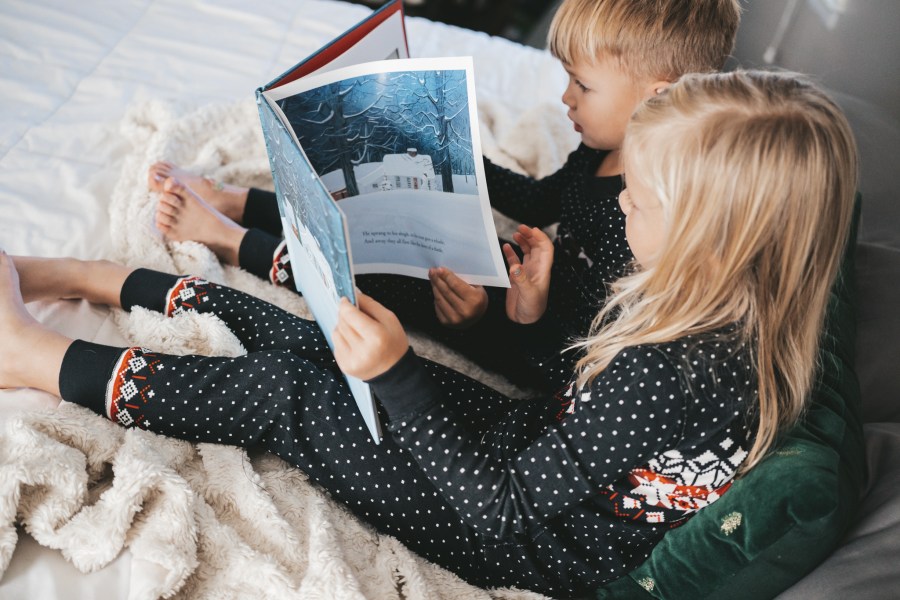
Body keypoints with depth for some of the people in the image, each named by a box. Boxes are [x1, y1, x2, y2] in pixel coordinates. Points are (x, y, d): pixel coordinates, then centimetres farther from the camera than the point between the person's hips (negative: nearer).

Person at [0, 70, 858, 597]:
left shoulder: (675, 376, -35)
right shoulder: (716, 308, -6)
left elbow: (508, 505, -30)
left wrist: (398, 376, -36)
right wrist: (535, 317, -5)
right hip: (541, 465, 8)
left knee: (283, 393, -12)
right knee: (304, 340, 5)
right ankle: (85, 276, 21)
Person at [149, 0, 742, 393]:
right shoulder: (601, 154, -6)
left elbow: (572, 365, -32)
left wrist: (485, 319, -41)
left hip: (523, 343, -8)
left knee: (379, 275, -10)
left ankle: (229, 240, 9)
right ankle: (230, 200, 19)